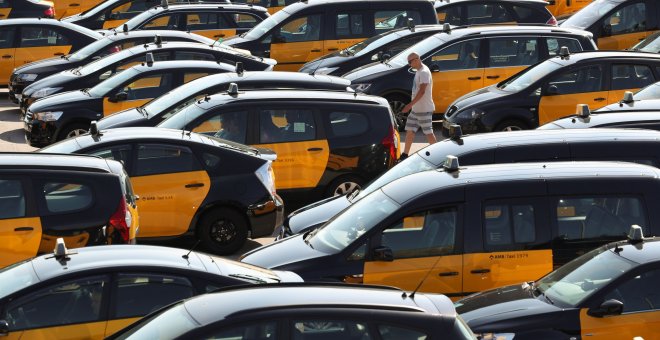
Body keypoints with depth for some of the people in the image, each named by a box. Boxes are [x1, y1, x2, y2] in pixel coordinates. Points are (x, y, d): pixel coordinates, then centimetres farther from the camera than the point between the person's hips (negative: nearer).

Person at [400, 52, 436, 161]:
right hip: (416, 109, 10)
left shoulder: (424, 72, -18)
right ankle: (405, 155, 16)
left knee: (428, 132, -4)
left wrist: (410, 104, -26)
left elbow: (422, 91, -24)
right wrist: (412, 105, 19)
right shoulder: (419, 71, 12)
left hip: (424, 109, -10)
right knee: (409, 130, 11)